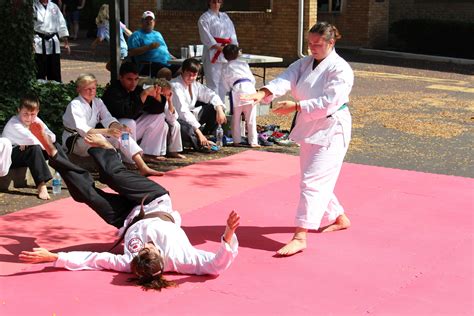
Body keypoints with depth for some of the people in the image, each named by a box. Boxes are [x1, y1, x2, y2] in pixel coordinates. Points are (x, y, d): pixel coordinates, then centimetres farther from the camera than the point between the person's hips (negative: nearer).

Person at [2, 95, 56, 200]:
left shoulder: (36, 120, -1)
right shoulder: (14, 124, -22)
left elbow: (52, 137, -11)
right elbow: (31, 139, -37)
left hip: (27, 154, 7)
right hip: (9, 157, -7)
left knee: (55, 145, -8)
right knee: (35, 148, -35)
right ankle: (41, 186, -38)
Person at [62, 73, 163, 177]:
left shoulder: (98, 102, 5)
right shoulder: (75, 105, -17)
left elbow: (108, 119, -8)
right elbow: (82, 130, -31)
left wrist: (119, 127, -32)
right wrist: (107, 131, -45)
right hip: (73, 141, -6)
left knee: (120, 134, -18)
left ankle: (143, 166, -29)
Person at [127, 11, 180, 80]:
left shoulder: (158, 34, 29)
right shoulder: (136, 35, 7)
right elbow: (131, 53, -6)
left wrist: (172, 57, 11)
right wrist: (149, 47, -13)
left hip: (168, 62, 7)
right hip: (151, 64, -7)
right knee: (166, 72, -37)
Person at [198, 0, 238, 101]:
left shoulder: (225, 16, 17)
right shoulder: (205, 18, -2)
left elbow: (232, 33, 14)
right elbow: (206, 37, -11)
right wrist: (218, 47, -19)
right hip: (212, 53, -6)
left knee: (223, 82, 11)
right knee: (213, 82, -9)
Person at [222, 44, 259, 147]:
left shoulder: (225, 68, 15)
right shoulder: (244, 64, 19)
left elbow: (226, 86, 12)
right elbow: (253, 79, 16)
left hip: (237, 90, -1)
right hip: (250, 88, 1)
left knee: (236, 119, 12)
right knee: (251, 119, 5)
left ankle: (237, 141, 16)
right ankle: (253, 141, 6)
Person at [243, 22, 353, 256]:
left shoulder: (340, 69, -16)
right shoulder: (304, 63, 6)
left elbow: (329, 102, -24)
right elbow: (286, 79, -12)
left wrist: (295, 107, -29)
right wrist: (263, 93, -31)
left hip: (331, 131, -8)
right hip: (309, 129, 8)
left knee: (312, 182, -14)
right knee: (319, 180, 19)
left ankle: (300, 237, -14)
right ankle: (340, 218, 40)